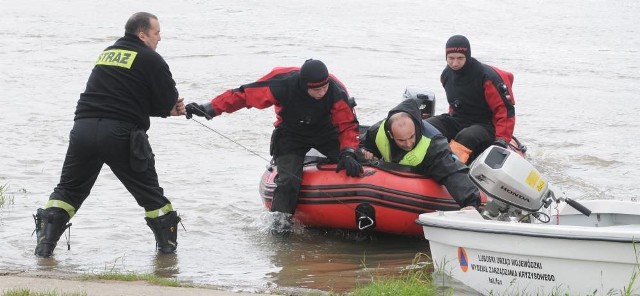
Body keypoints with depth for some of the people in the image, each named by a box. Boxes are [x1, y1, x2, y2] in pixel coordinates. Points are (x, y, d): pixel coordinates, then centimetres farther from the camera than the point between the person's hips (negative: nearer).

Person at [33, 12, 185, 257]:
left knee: (69, 188, 16)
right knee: (149, 192, 11)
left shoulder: (108, 53, 21)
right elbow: (168, 102, 0)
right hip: (121, 133, -5)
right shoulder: (150, 59, 1)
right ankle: (168, 245, 18)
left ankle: (45, 241, 4)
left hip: (83, 127, 5)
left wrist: (167, 108, 22)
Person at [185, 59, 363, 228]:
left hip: (327, 133, 2)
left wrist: (348, 154, -35)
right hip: (291, 136, -2)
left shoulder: (336, 92, -28)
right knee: (288, 179, -23)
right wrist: (209, 109, -24)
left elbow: (348, 125, -18)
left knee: (354, 167, -11)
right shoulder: (282, 84, -32)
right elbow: (243, 95, -22)